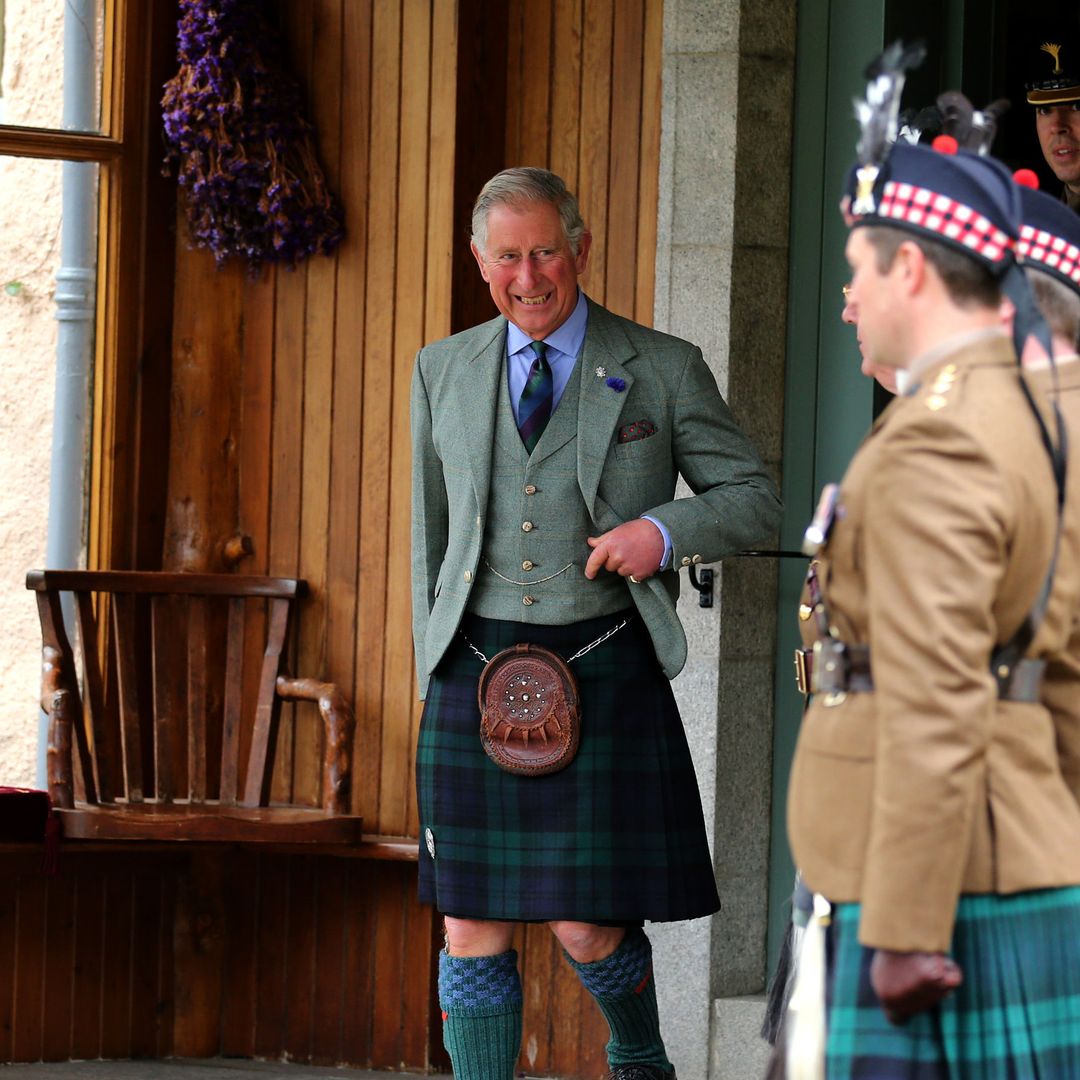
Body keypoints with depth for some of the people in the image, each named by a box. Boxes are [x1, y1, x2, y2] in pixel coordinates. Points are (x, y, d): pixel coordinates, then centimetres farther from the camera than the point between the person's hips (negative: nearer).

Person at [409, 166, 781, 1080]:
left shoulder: (661, 371, 2)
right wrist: (437, 676, 13)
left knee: (587, 926, -2)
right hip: (480, 671, 3)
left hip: (603, 670, -3)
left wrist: (664, 528, -15)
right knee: (472, 924, 0)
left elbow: (755, 499, 5)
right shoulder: (444, 372, 11)